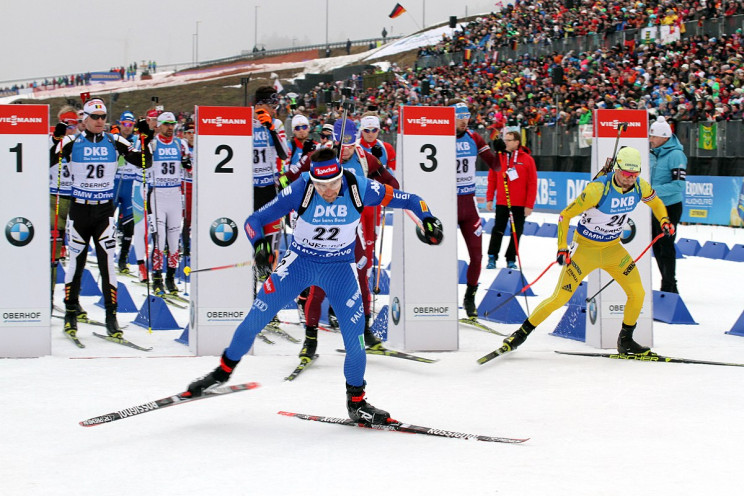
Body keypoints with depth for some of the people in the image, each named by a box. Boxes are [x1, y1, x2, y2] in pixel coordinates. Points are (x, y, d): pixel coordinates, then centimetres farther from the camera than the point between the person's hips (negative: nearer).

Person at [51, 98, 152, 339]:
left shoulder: (114, 142, 2)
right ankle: (71, 314, 16)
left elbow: (143, 162, 3)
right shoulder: (72, 142, -3)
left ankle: (111, 316, 1)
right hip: (79, 210, -1)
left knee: (107, 261, -3)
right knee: (76, 261, 4)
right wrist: (57, 143, -24)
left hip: (105, 211, 1)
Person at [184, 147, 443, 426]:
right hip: (301, 260, 0)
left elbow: (405, 200, -9)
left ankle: (356, 402, 13)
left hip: (340, 266, 1)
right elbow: (254, 220, -21)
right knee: (257, 316, -6)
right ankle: (223, 371, 19)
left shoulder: (359, 189, -21)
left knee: (355, 333, -9)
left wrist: (427, 219, -25)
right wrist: (260, 245, -40)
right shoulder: (300, 190, -24)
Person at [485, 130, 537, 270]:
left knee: (516, 232, 5)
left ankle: (511, 259, 15)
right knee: (498, 230, 1)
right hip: (502, 202, 1)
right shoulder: (498, 157, 3)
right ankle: (492, 258, 9)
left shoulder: (527, 159, -4)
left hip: (520, 204, -1)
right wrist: (489, 199, 3)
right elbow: (492, 179, 7)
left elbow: (532, 183, -4)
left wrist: (529, 205, -8)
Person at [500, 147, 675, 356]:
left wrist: (664, 221, -4)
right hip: (585, 247, -5)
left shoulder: (640, 186, -9)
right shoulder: (598, 189, -26)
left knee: (637, 293, -4)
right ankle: (521, 333, 5)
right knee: (560, 298, -10)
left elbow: (656, 203, 15)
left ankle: (625, 341, 16)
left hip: (613, 248, 5)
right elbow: (565, 215, -20)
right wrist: (562, 248, -24)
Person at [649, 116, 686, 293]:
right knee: (657, 247, 12)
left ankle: (669, 288, 3)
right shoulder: (652, 154, 9)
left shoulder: (675, 154, -15)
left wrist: (654, 191, -30)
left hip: (670, 207, -8)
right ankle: (669, 288, 22)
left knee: (666, 246, -5)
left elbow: (679, 184, -23)